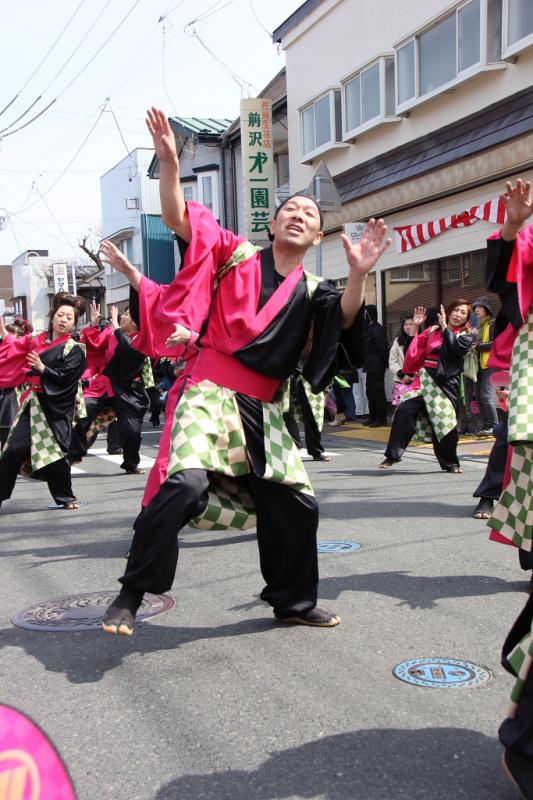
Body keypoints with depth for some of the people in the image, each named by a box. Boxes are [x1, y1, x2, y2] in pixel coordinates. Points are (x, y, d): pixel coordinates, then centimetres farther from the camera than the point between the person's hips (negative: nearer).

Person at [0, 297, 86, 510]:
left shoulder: (74, 350, -4)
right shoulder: (36, 340, 9)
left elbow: (65, 378, -13)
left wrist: (42, 368, -23)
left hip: (55, 407, -4)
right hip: (32, 403, 4)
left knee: (54, 452, -4)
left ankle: (66, 498, 13)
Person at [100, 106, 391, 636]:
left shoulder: (312, 292, 10)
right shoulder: (237, 255, 4)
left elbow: (345, 320, -11)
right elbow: (177, 218, -4)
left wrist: (358, 276, -27)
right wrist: (170, 163, -18)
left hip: (264, 410, 5)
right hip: (211, 394, -4)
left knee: (294, 504, 7)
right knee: (187, 483, -26)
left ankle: (293, 602, 30)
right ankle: (131, 596, -10)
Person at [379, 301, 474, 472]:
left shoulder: (465, 337, 9)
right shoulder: (432, 331, 17)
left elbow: (454, 347, -12)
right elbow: (416, 349, 20)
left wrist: (444, 326, -5)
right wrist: (415, 326, 13)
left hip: (446, 384, -2)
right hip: (424, 380, 2)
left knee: (445, 423, -9)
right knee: (405, 410, -19)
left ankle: (450, 463, 15)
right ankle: (393, 455, -12)